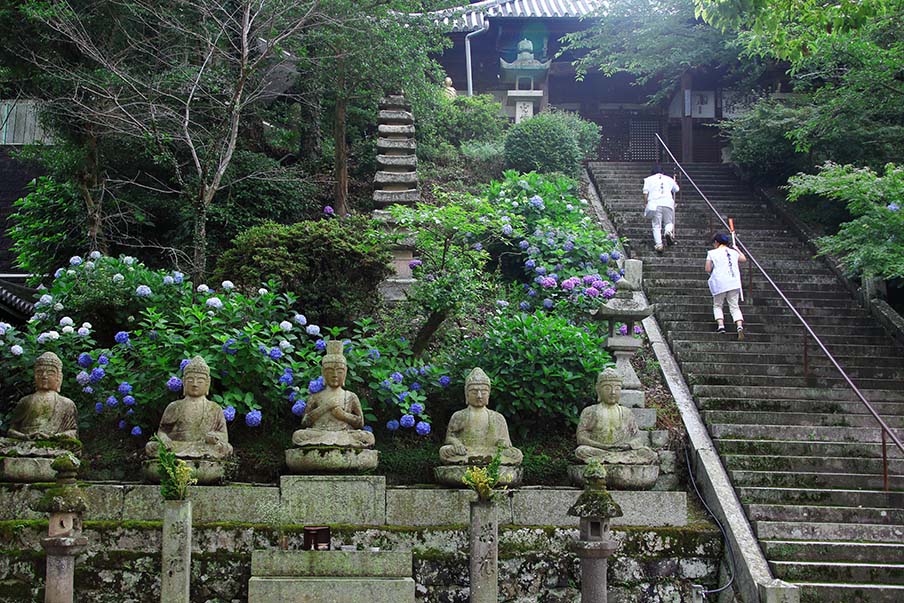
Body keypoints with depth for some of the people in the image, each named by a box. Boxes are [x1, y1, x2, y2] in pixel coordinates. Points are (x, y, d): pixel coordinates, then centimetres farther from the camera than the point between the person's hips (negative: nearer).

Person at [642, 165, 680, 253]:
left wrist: (645, 204, 8)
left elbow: (645, 193, 3)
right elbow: (676, 190, 34)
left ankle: (658, 244, -10)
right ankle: (669, 231, -21)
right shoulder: (669, 179, 21)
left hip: (655, 204, -1)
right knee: (669, 222, 13)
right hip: (668, 203, 1)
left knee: (656, 226, 2)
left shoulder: (649, 179, 14)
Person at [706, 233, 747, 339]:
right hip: (734, 283, 3)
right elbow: (744, 259, 31)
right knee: (734, 306, 4)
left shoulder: (712, 253, 1)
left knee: (717, 305, 13)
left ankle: (720, 325, -6)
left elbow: (708, 269, -3)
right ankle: (740, 326, -16)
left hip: (720, 283, -3)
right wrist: (737, 249, 46)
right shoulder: (733, 252, 13)